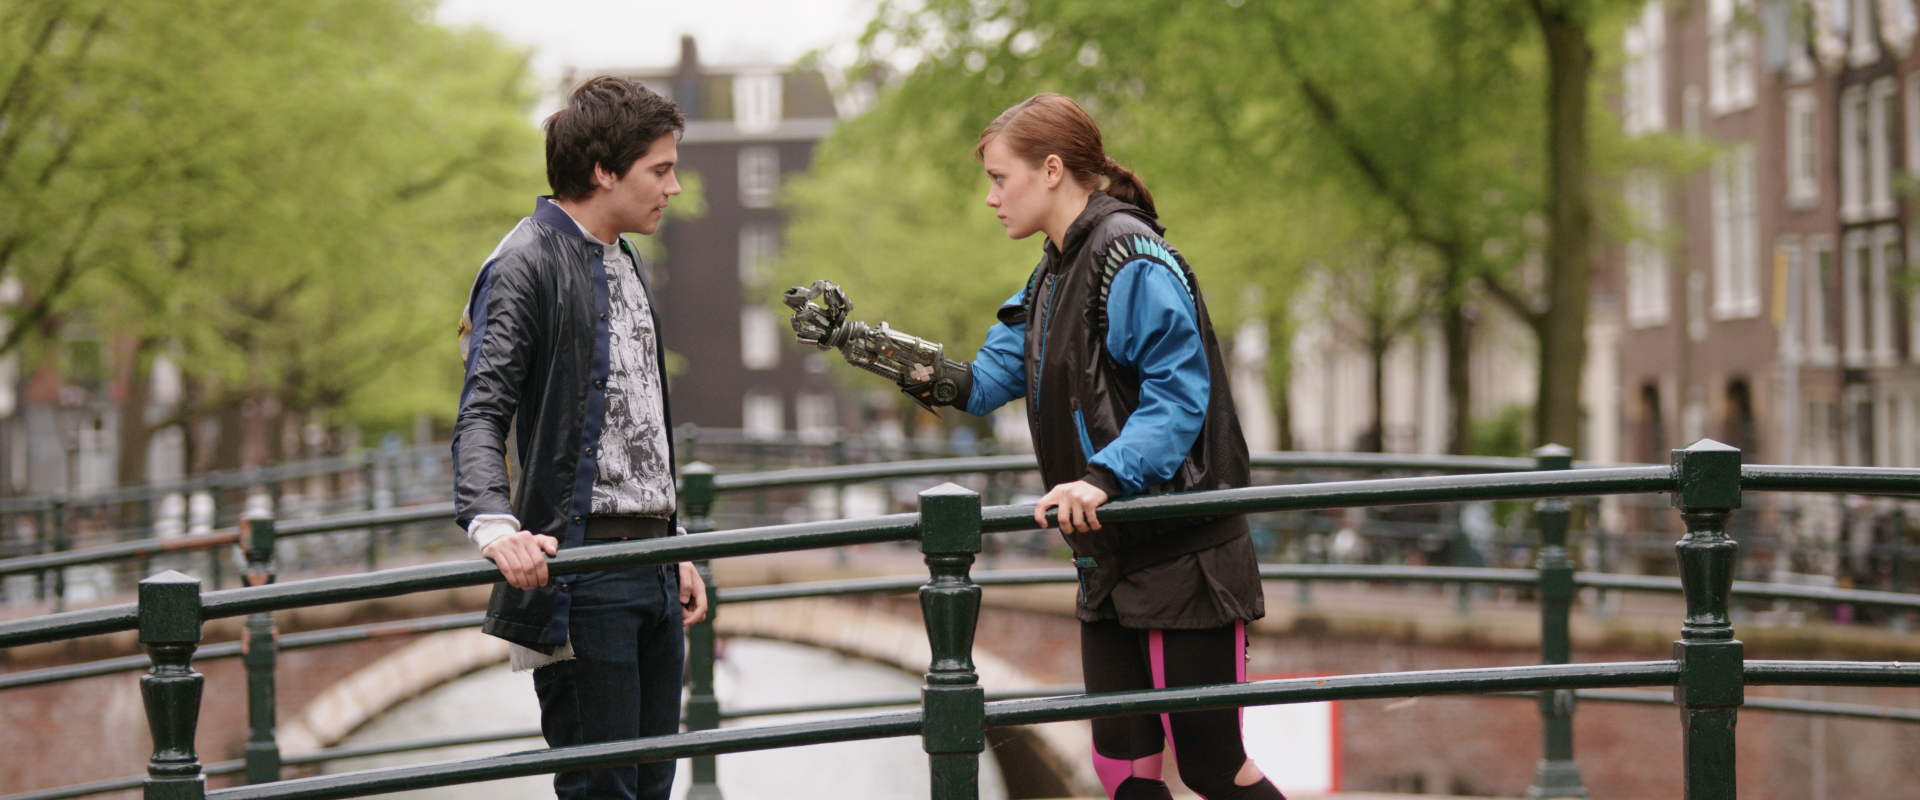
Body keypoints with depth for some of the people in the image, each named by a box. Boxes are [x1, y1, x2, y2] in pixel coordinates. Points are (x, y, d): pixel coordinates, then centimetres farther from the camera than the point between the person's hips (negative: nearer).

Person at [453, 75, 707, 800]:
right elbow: (482, 415, -19)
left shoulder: (623, 263, 18)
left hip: (649, 567, 9)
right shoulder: (526, 265, -10)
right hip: (578, 571, -9)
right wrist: (493, 524, -37)